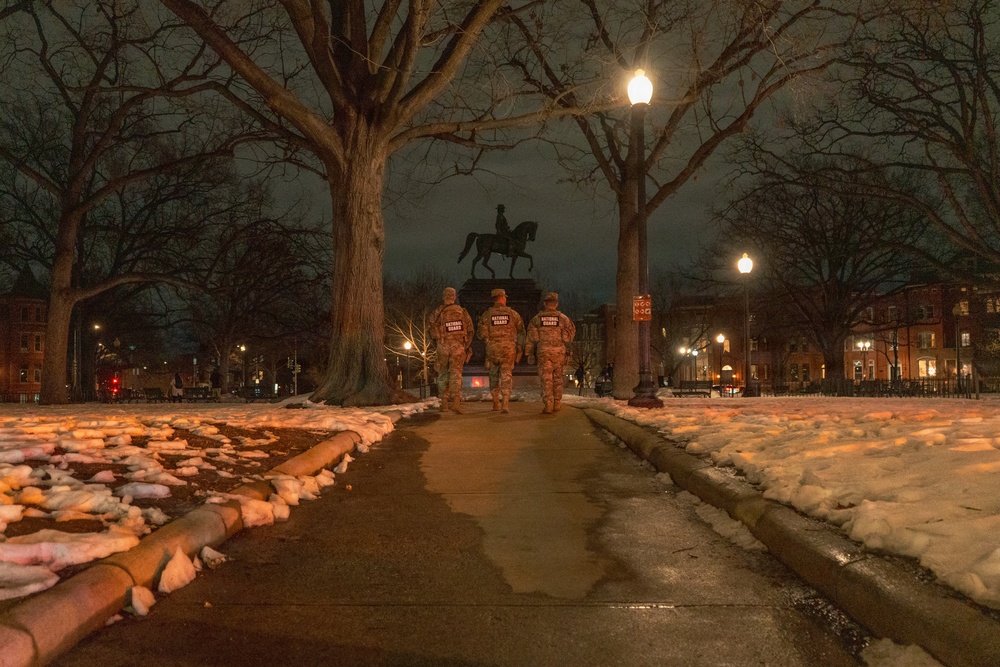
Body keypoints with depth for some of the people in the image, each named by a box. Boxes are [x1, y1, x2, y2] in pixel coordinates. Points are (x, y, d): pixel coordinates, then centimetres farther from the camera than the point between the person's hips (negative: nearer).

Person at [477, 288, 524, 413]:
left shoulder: (487, 314, -1)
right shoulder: (512, 313, 0)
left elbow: (481, 333, -3)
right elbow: (521, 332, 2)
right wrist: (520, 349, 9)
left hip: (492, 348, 1)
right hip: (508, 348, -1)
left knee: (494, 376, 17)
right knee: (506, 377, 0)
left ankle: (496, 403, 21)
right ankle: (505, 405, -10)